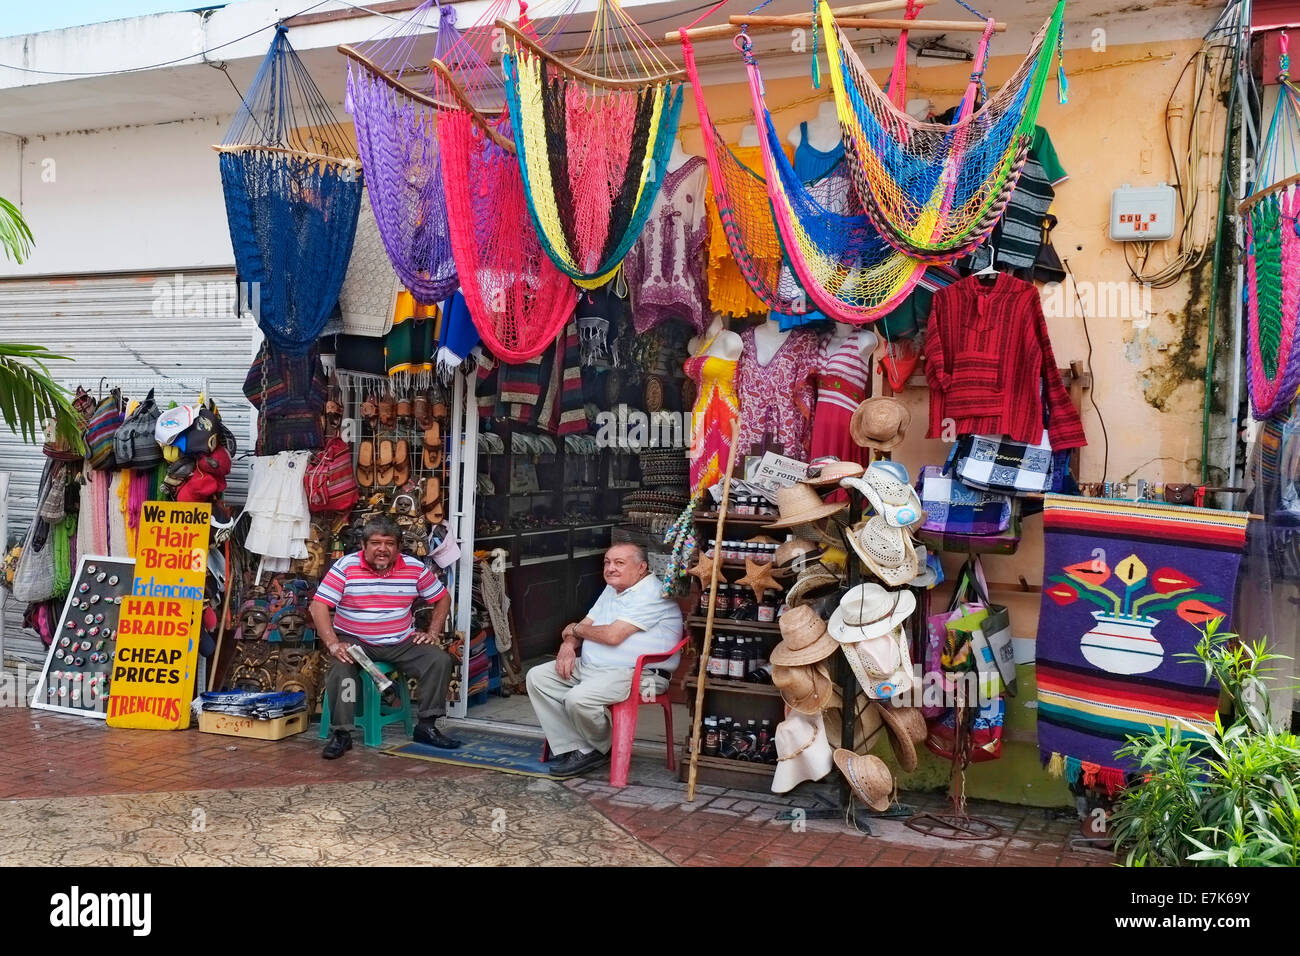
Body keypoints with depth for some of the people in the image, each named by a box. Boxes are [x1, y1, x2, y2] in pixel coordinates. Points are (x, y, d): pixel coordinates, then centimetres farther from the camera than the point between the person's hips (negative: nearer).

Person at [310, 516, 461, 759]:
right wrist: (333, 644, -26)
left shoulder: (414, 568, -3)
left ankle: (426, 727, -7)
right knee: (341, 668, -32)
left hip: (401, 643, 3)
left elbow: (442, 599, 9)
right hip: (355, 641, -2)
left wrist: (433, 633, -1)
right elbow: (319, 606, -15)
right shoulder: (346, 567, -11)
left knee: (440, 660, -16)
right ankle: (341, 734, -18)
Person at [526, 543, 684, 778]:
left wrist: (576, 629, -3)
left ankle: (603, 749, 0)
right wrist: (568, 645, -5)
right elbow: (586, 624, 19)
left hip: (637, 675, -10)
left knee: (578, 698, -32)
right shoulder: (612, 590, 18)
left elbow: (612, 635, -22)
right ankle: (575, 749, -6)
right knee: (537, 677, -2)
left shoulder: (651, 594, -15)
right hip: (590, 667, 10)